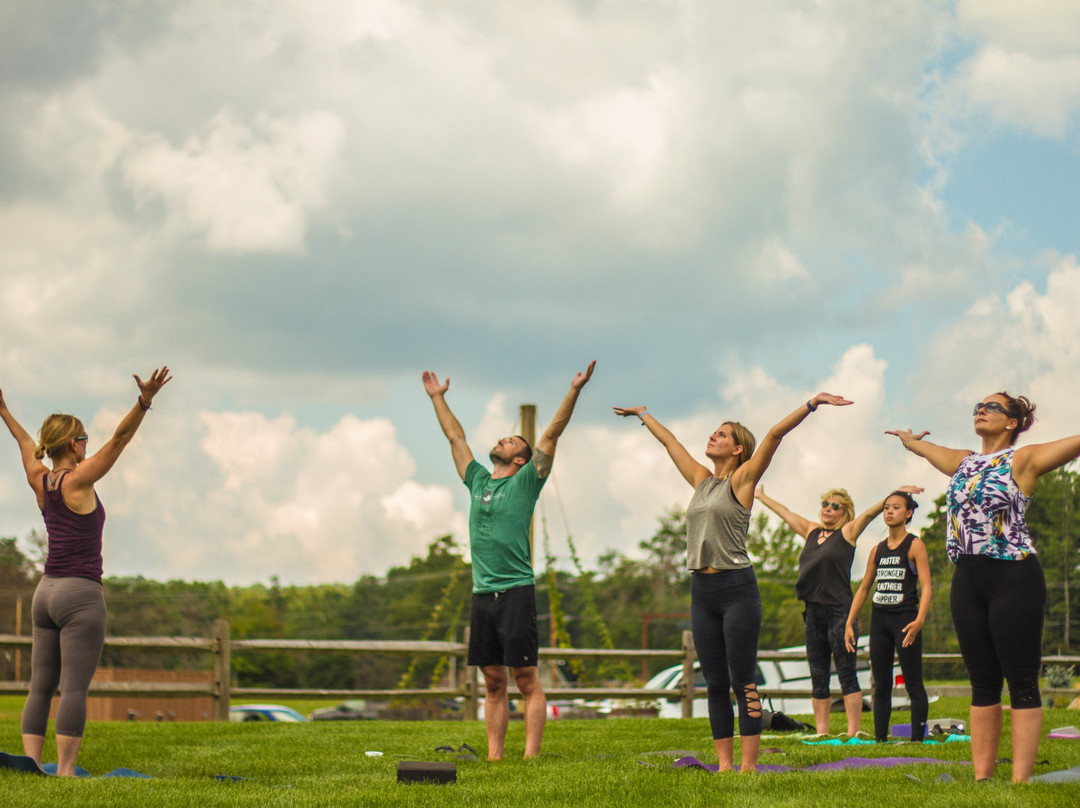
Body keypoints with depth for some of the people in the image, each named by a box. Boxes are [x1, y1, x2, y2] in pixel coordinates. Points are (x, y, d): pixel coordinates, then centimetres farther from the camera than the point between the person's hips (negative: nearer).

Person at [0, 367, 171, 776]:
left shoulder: (40, 481, 6)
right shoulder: (77, 480, -10)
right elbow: (119, 439, -19)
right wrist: (144, 402, -25)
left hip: (46, 592, 8)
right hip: (80, 594, -8)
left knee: (40, 688, 5)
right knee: (74, 689, -10)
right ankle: (64, 773, -14)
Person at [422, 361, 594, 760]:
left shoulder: (526, 482, 3)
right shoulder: (477, 480, 17)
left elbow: (552, 433, -4)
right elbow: (455, 437, 27)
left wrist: (574, 390, -9)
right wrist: (437, 398, 34)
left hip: (516, 591, -6)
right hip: (482, 593, 6)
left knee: (526, 679, -5)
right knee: (493, 682, 8)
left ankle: (530, 757, -8)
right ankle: (494, 757, 10)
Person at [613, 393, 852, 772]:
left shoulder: (742, 479, -1)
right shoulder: (702, 480, 15)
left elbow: (774, 435, -9)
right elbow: (669, 441, 28)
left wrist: (812, 404, -17)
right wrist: (642, 415, 40)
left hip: (737, 588, -6)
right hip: (702, 591, 6)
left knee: (742, 682, -6)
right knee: (715, 684, 6)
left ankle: (748, 766, -5)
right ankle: (724, 764, 10)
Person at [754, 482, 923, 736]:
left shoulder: (847, 533, 2)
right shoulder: (812, 531, 17)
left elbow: (872, 512, -7)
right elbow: (785, 513, 29)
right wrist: (761, 497, 41)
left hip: (839, 611, -6)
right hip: (813, 611, 6)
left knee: (846, 674, -7)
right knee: (818, 677, 7)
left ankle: (854, 732, -9)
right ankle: (821, 732, 10)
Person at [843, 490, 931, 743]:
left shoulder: (914, 546, -2)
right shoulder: (878, 550, 14)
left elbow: (926, 586, -11)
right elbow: (863, 588, 19)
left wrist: (919, 620, -26)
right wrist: (849, 623, 11)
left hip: (905, 619, -6)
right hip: (879, 619, 6)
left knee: (914, 685, -6)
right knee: (881, 685, 6)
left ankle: (917, 740, -5)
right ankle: (880, 739, 9)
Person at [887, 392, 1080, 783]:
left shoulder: (1023, 460, 0)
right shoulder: (962, 462, 18)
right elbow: (921, 446, 37)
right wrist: (906, 437, 57)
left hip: (1014, 577, -6)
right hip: (968, 581, 6)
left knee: (1022, 682, -5)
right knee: (982, 684, 7)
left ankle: (1020, 782, -8)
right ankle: (982, 778, 9)